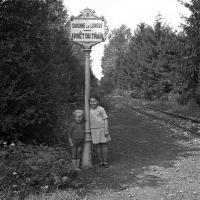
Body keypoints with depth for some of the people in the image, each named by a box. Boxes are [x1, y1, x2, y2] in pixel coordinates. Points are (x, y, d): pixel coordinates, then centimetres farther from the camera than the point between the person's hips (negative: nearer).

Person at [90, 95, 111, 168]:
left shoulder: (101, 109, -7)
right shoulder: (89, 110, 5)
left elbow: (105, 120, -7)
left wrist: (106, 130, -12)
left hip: (102, 129, -3)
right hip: (94, 130, 3)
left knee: (104, 145, 2)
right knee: (97, 146, 6)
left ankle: (105, 161, 11)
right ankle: (100, 161, 15)